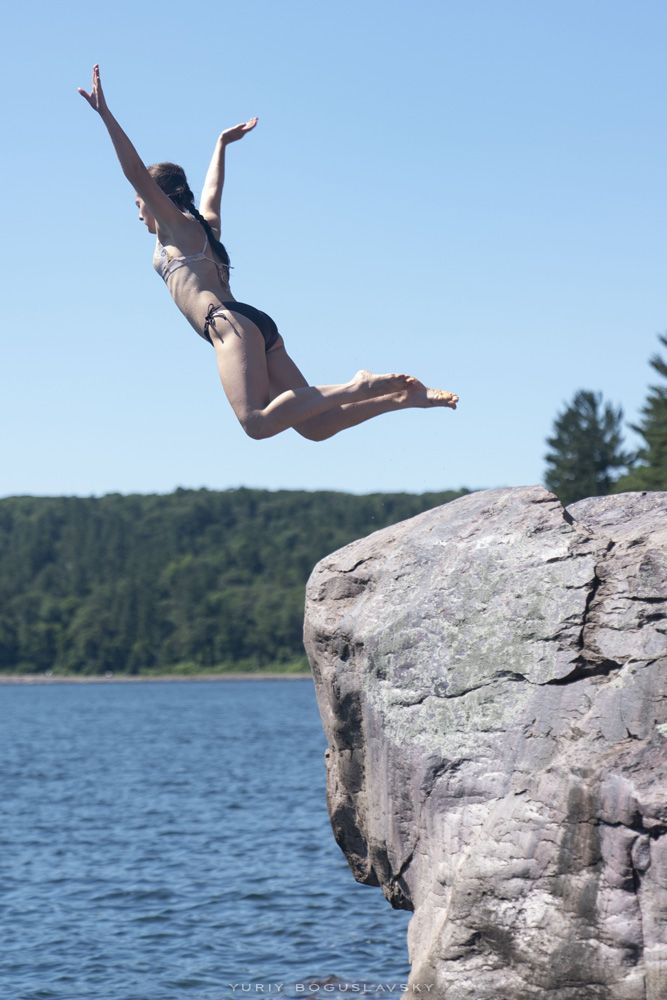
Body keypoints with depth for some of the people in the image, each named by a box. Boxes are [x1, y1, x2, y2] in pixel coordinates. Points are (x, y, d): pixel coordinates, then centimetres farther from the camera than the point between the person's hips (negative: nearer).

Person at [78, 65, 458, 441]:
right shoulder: (204, 223, 31)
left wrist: (105, 114, -4)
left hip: (230, 322, -9)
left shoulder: (177, 224, 10)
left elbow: (136, 172, 0)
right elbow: (213, 190, 52)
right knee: (315, 426, -4)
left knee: (258, 422, -30)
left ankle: (355, 388, -34)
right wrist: (222, 144, 65)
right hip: (260, 327, 9)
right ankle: (402, 395, -13)